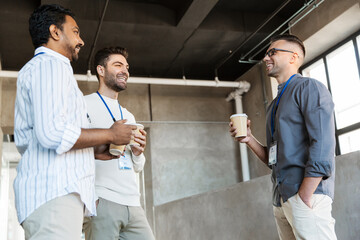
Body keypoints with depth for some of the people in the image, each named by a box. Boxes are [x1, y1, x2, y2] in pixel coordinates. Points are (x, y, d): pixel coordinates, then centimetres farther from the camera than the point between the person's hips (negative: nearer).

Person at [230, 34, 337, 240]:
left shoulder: (309, 88, -3)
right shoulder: (275, 105, 22)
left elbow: (323, 146, -15)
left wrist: (304, 196, -19)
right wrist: (249, 139, 5)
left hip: (307, 194, -8)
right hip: (281, 200, 8)